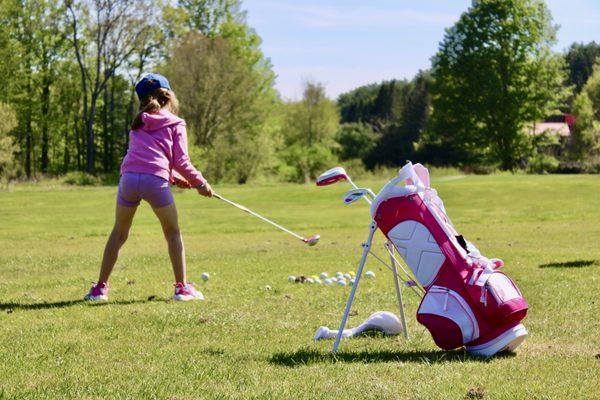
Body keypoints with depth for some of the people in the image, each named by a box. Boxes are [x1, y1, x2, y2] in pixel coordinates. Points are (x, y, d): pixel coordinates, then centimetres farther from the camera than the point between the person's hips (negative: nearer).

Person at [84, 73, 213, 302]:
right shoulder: (175, 124, 13)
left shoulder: (139, 124, 26)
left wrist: (174, 177, 29)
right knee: (173, 233, 13)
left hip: (129, 177, 3)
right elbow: (180, 161, 4)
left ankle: (100, 288, 12)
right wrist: (200, 183, 16)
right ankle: (182, 287, 11)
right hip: (156, 180, -3)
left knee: (119, 233, 15)